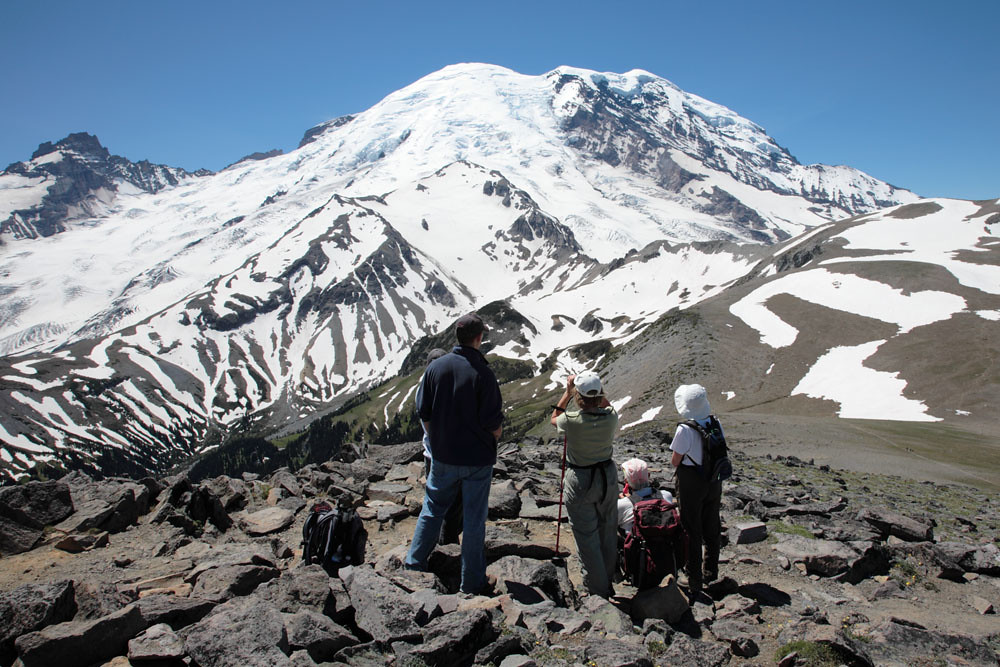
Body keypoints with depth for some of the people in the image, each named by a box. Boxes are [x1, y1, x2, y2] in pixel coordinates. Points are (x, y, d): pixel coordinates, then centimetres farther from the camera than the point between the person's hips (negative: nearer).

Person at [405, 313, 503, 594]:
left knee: (432, 509, 22)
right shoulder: (482, 373, -18)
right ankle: (472, 581, 21)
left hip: (443, 457, 3)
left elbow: (424, 414, 2)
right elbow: (494, 424, -15)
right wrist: (492, 439, 7)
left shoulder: (435, 367, -6)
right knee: (474, 519, 9)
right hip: (478, 458, -3)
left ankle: (414, 563, 30)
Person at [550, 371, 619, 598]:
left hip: (581, 480, -5)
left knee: (587, 537, 7)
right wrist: (598, 391, 10)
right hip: (608, 476, 5)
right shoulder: (611, 417, -14)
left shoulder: (572, 421, -24)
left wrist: (567, 391, 4)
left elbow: (554, 418, 1)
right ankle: (608, 578, 38)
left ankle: (598, 590, 16)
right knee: (607, 529, 21)